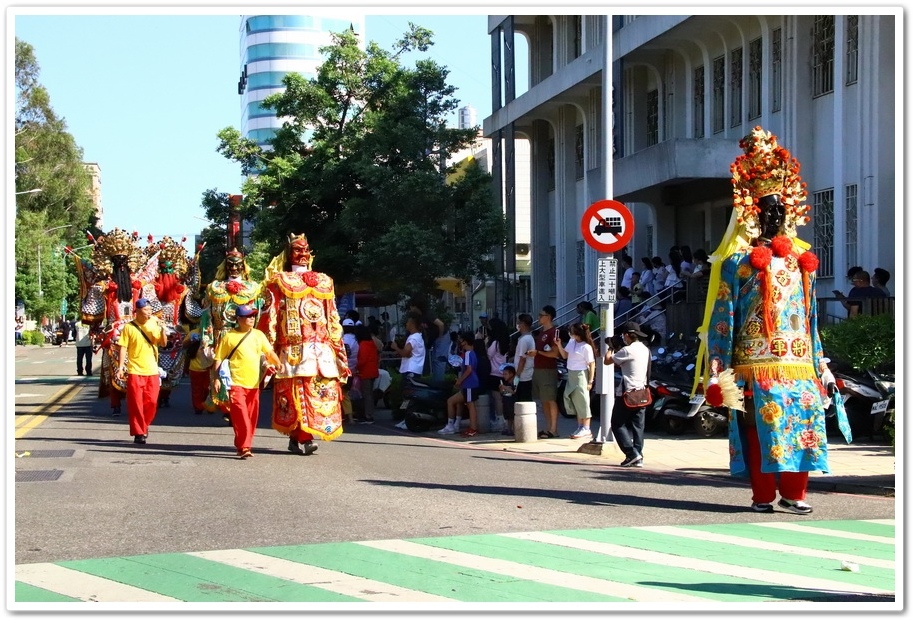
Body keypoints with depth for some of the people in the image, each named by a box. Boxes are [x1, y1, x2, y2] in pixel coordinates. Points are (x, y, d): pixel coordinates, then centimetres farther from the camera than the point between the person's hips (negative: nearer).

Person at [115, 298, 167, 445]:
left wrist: (162, 329, -13)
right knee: (136, 404, -2)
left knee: (152, 402, 4)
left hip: (152, 371, 3)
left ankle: (144, 426, 26)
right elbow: (123, 348, -3)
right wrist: (120, 367, -10)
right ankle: (138, 433, 4)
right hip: (135, 371, -3)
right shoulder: (129, 327, -3)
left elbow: (163, 343, 3)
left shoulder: (154, 325, 6)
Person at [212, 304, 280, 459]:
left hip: (254, 384, 5)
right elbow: (218, 359, 0)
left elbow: (270, 352, 10)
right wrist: (217, 379, -7)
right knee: (240, 416, -13)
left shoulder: (258, 335, 12)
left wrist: (278, 364, -6)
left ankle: (242, 445, 18)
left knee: (252, 417, 8)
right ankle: (243, 447, -11)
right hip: (236, 383, -5)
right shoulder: (229, 337, -1)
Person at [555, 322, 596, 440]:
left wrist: (590, 381, -14)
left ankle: (586, 429, 4)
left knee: (582, 402, -3)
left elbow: (592, 364, -13)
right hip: (571, 375, 8)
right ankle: (580, 427, 22)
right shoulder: (571, 342, 6)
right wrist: (559, 345, 0)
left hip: (581, 375, -8)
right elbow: (565, 355, 16)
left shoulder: (586, 347, -16)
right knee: (574, 402, 12)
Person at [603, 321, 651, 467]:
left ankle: (632, 453, -10)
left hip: (627, 393, -8)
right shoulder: (644, 349, 12)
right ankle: (638, 458, 5)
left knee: (617, 424, 1)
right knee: (637, 426, 8)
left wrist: (611, 348, 6)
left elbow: (607, 361, -9)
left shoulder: (628, 350, -16)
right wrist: (617, 348, 17)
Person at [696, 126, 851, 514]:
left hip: (798, 362, 5)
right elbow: (722, 318, -3)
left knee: (803, 421, -1)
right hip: (757, 362, -5)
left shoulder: (801, 260, 17)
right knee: (761, 424, -6)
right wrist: (721, 372, -9)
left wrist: (819, 365, 17)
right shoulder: (739, 260, 1)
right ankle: (763, 495, 1)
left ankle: (793, 493, 6)